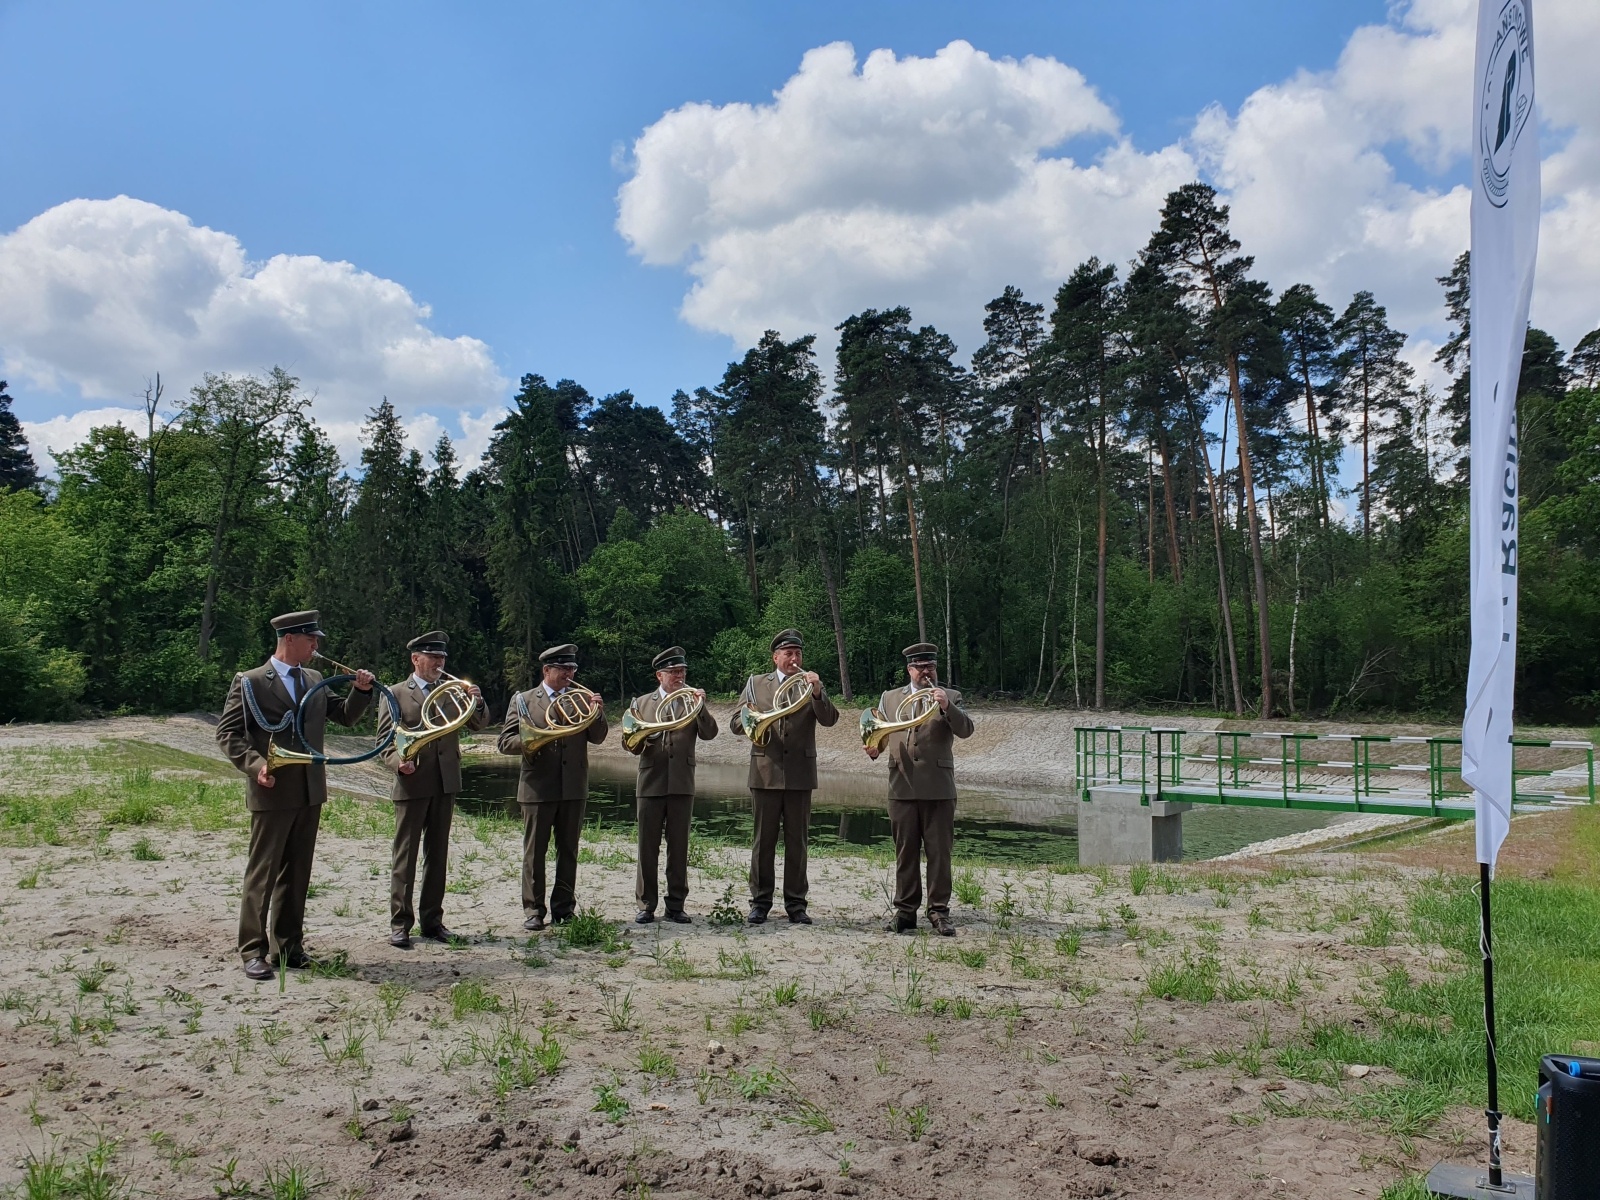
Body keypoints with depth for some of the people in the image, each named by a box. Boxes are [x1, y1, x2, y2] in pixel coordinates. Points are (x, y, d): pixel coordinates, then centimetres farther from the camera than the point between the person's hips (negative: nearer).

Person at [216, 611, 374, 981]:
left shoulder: (315, 680, 12)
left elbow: (345, 715, 15)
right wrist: (255, 764, -21)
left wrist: (362, 691, -4)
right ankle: (253, 951, 8)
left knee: (297, 873, 12)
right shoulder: (250, 682, -5)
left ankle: (287, 947, 21)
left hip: (310, 791, 6)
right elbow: (227, 733, -6)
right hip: (272, 792, -6)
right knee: (263, 873, 0)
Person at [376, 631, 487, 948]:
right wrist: (398, 762, -21)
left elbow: (479, 724, 7)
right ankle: (400, 923, 6)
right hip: (412, 783, -4)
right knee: (405, 854, 0)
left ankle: (432, 919, 18)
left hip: (445, 783, 4)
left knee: (437, 854, 10)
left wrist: (477, 703, -14)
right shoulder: (396, 694, 1)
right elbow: (385, 739, -2)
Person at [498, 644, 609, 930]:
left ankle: (564, 908, 19)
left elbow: (598, 737, 3)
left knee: (568, 851, 9)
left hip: (574, 788, 3)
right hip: (538, 788, -2)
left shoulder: (581, 698, 9)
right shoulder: (523, 700, 2)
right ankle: (533, 911, 13)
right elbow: (506, 743, -2)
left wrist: (597, 712, -14)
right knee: (534, 852, 4)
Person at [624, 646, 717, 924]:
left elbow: (709, 734, -6)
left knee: (679, 847, 5)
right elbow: (632, 747, 6)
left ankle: (676, 905, 13)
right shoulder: (642, 703, 9)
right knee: (647, 847, 2)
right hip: (650, 783, 0)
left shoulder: (692, 701, 8)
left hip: (682, 784, 0)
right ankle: (646, 905, 11)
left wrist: (700, 706, -18)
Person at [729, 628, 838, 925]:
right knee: (763, 840, 4)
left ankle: (796, 904, 12)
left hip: (800, 774, 0)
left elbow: (829, 719, -6)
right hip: (765, 772, 0)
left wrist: (817, 691, -22)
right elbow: (735, 724, 4)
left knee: (797, 842, 4)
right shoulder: (756, 683, 9)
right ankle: (760, 902, 12)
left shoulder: (810, 685, 9)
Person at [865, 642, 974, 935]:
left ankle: (939, 911, 7)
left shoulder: (950, 697, 8)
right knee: (905, 852, 6)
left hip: (939, 787, -2)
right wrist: (874, 747, -9)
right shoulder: (890, 697, 14)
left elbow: (966, 730, -6)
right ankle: (905, 910, 12)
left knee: (939, 852, 0)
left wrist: (946, 707, -21)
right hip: (902, 787, 2)